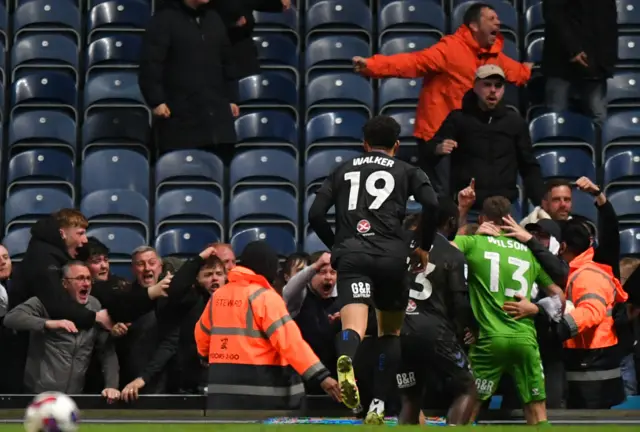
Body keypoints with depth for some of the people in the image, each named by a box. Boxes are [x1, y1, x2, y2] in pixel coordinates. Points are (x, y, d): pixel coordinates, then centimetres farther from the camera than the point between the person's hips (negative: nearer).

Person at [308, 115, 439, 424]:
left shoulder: (343, 171, 23)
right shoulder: (407, 171, 17)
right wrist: (424, 247, 10)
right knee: (390, 332, 17)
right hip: (391, 255, 0)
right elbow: (431, 204, -1)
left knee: (353, 326, -16)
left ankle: (346, 362, -51)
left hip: (351, 255, 0)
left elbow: (315, 215, 14)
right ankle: (378, 404, 9)